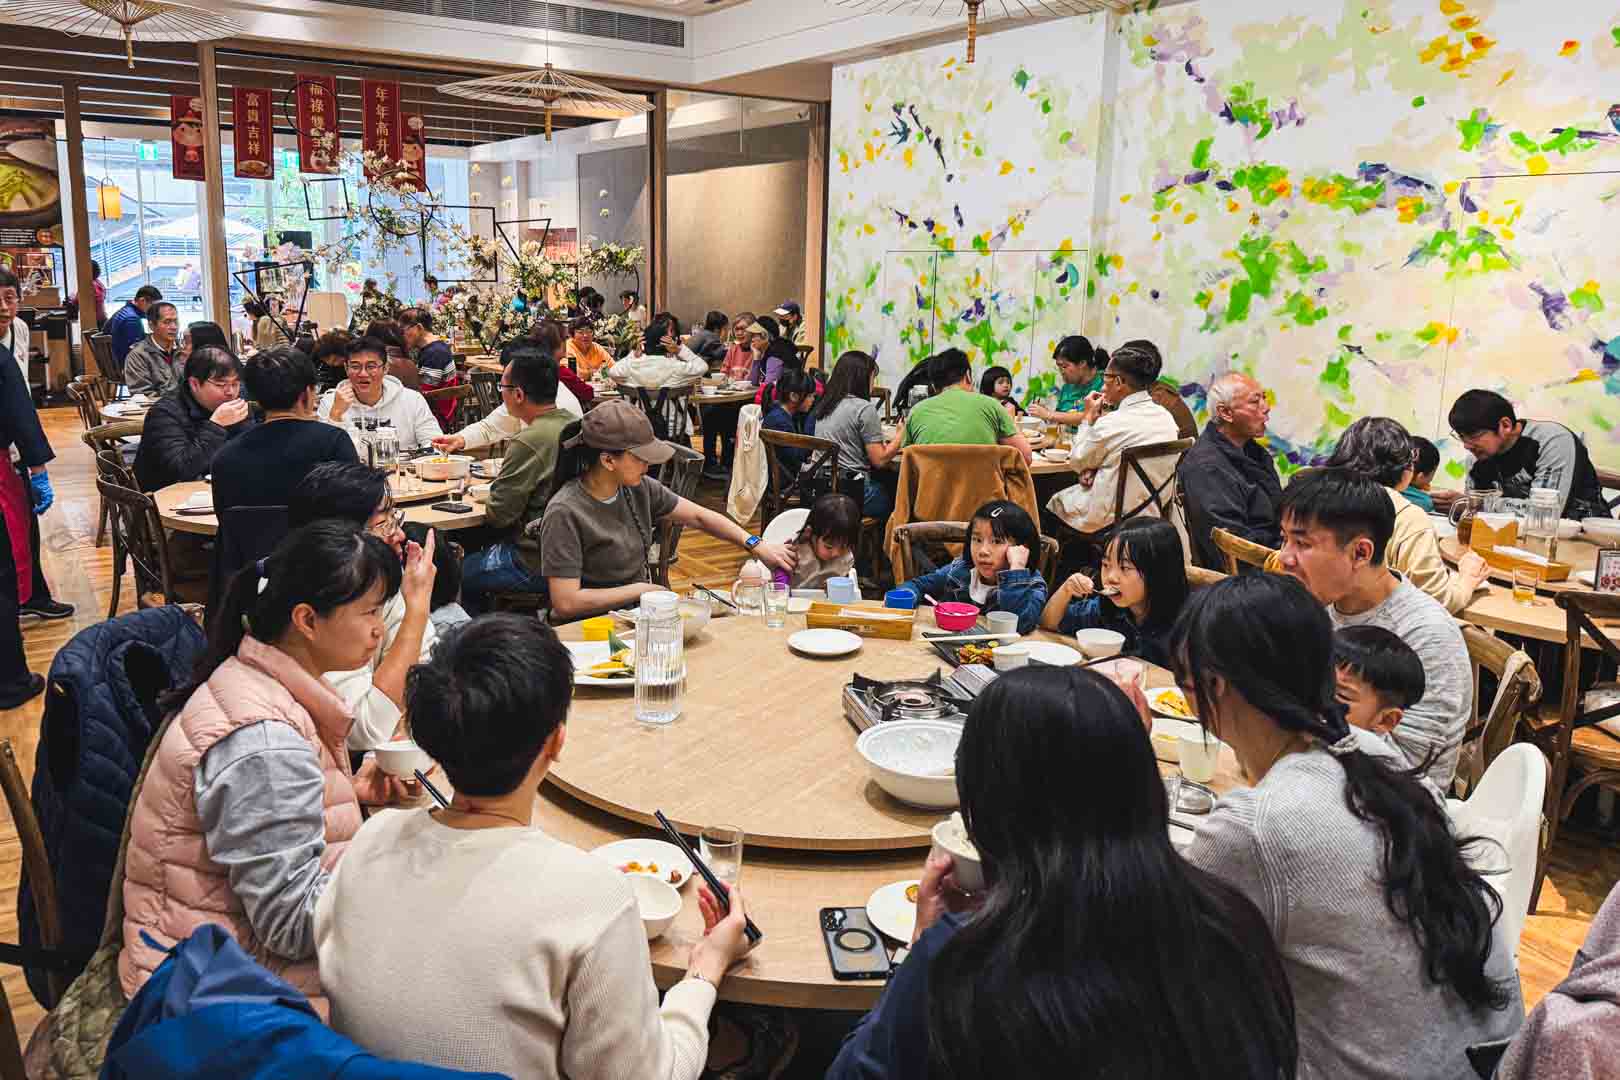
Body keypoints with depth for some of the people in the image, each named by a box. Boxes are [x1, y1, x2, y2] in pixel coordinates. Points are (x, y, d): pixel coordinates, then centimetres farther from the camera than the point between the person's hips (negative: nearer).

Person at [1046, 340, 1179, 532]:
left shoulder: (1111, 424, -23)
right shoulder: (1167, 417, -1)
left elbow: (1076, 462, -5)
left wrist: (1088, 417, 3)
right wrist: (1096, 468, 1)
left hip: (1111, 521, -7)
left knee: (1054, 501, 17)